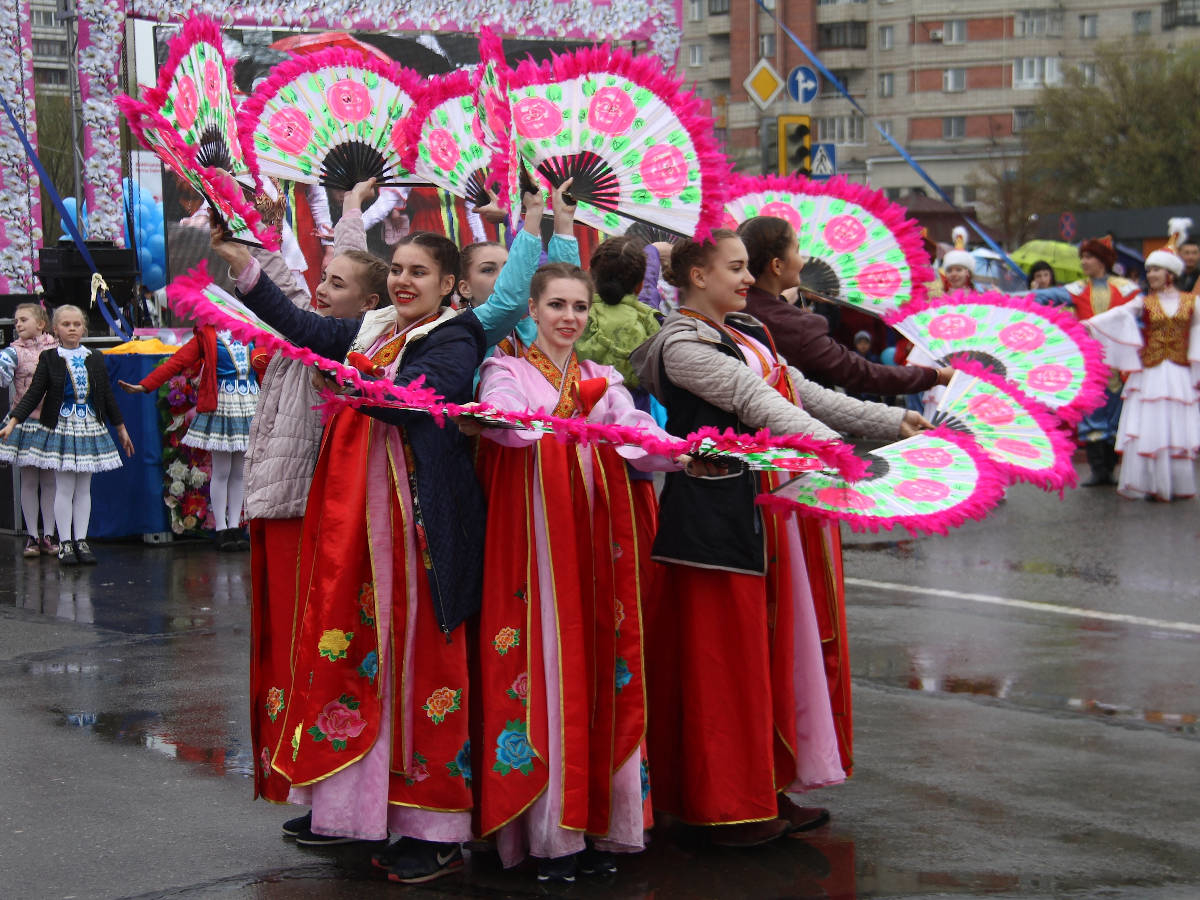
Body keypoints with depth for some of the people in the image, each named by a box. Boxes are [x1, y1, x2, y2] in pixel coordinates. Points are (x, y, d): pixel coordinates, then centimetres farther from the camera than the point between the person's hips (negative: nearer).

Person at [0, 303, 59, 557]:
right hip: (25, 420, -1)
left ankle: (48, 535, 13)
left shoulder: (57, 348, 4)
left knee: (49, 479, 6)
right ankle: (32, 536, 10)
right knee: (29, 480, 3)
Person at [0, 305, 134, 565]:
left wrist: (121, 429, 16)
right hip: (61, 427, -3)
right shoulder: (49, 359, -2)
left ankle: (81, 541, 13)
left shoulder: (95, 359, 6)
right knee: (64, 488, -2)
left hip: (90, 427, 3)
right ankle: (65, 543, 6)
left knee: (83, 488, 7)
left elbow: (107, 396, 12)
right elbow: (34, 394, -4)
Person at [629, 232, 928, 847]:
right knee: (725, 655, -3)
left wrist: (893, 422, 10)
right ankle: (728, 806, 6)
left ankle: (767, 789, 21)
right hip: (715, 515, -9)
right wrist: (833, 446, -35)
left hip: (760, 508, 9)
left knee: (771, 650, 12)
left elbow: (804, 394, 15)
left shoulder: (746, 333, 15)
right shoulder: (682, 346, -14)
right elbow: (755, 402, -25)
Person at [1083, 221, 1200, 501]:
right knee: (1148, 430, -6)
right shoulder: (1144, 303, 4)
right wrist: (1087, 324, -23)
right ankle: (1149, 485, 0)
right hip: (1150, 374, 0)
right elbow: (1117, 315, -9)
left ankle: (1177, 486, 10)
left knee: (1177, 430, 0)